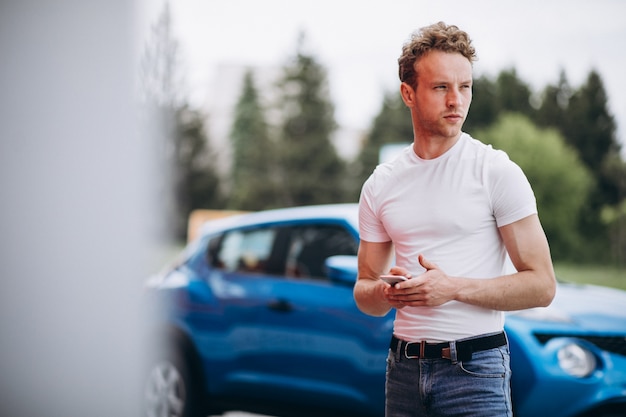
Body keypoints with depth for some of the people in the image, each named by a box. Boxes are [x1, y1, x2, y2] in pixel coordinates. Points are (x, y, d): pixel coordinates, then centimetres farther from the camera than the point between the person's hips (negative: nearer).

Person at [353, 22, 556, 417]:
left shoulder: (497, 171, -6)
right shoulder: (380, 184, 7)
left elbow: (542, 286, -8)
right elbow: (365, 291, 14)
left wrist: (453, 288, -18)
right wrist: (385, 292, -9)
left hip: (475, 369, -4)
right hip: (404, 367, 4)